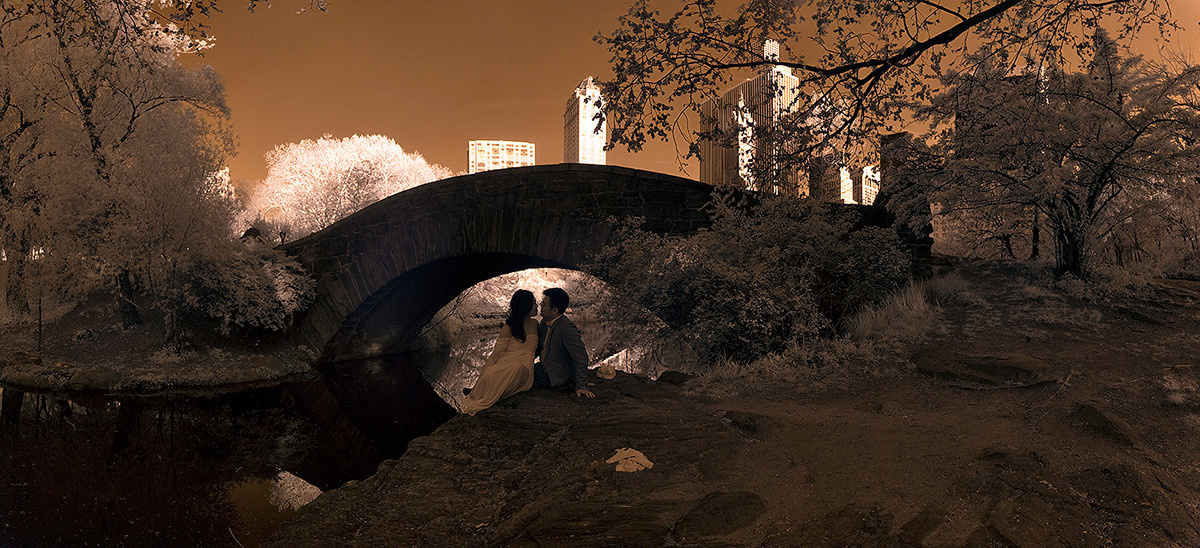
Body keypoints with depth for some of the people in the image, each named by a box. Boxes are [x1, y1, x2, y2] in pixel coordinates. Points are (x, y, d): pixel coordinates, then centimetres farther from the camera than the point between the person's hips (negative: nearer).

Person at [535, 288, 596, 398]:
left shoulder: (567, 328, -26)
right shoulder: (545, 322, 3)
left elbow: (580, 357, -26)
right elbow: (539, 347, 16)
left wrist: (581, 386, -25)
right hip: (544, 368, 9)